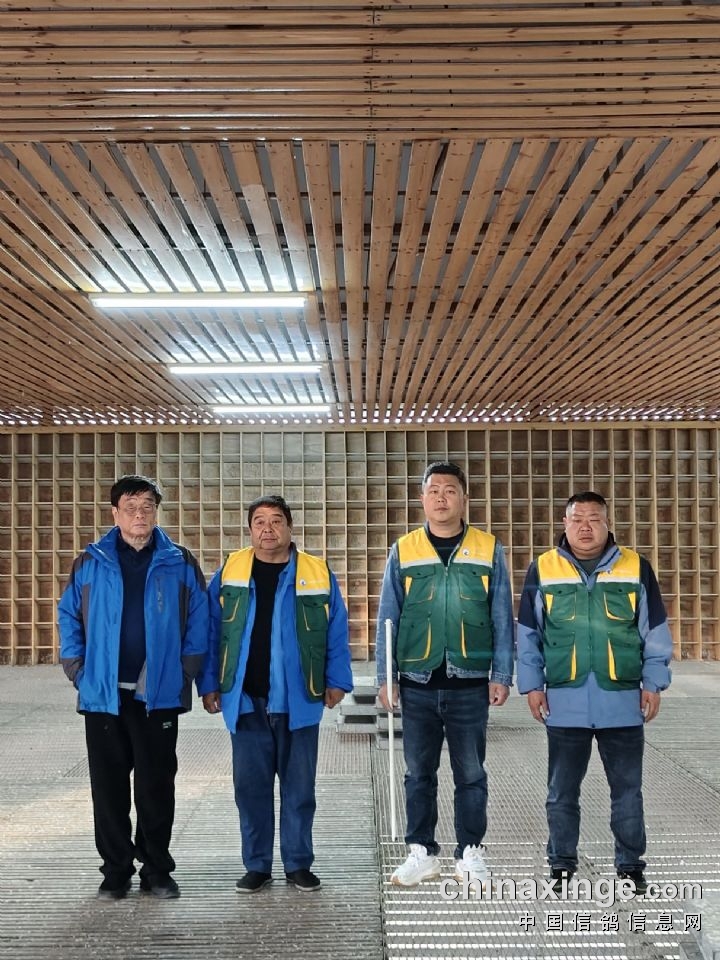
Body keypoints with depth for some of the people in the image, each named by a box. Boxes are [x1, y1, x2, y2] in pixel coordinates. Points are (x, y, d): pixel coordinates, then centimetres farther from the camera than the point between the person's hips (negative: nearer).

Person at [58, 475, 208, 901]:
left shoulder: (180, 563, 2)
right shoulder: (90, 562, 4)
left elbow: (199, 622, 3)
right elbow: (68, 617, 7)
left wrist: (186, 672, -2)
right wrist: (79, 670, -1)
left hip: (159, 694, -1)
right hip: (104, 694, 1)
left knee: (157, 786, 7)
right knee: (109, 787, 7)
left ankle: (157, 870, 20)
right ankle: (116, 871, 20)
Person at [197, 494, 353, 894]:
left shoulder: (318, 574, 2)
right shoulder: (229, 573, 4)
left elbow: (336, 633, 5)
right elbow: (210, 633, 6)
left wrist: (336, 681, 0)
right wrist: (208, 685, 3)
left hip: (298, 701, 0)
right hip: (245, 701, 1)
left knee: (299, 786, 8)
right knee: (250, 786, 7)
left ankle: (298, 864, 21)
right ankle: (257, 866, 19)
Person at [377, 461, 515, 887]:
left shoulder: (489, 550, 3)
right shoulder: (403, 551, 5)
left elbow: (502, 619, 5)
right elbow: (388, 619, 6)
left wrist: (502, 675, -1)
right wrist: (386, 676, 1)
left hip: (470, 683, -1)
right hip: (417, 683, 1)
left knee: (471, 773, 7)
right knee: (419, 773, 10)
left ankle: (471, 854, 19)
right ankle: (422, 852, 22)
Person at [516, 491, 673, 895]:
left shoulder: (637, 568, 2)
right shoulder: (543, 570, 2)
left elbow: (656, 632, 7)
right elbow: (528, 635, 7)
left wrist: (653, 683, 2)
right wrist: (532, 684, 2)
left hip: (623, 701, 0)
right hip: (564, 703, 0)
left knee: (627, 789, 10)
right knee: (562, 791, 9)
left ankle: (631, 864, 23)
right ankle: (562, 864, 22)